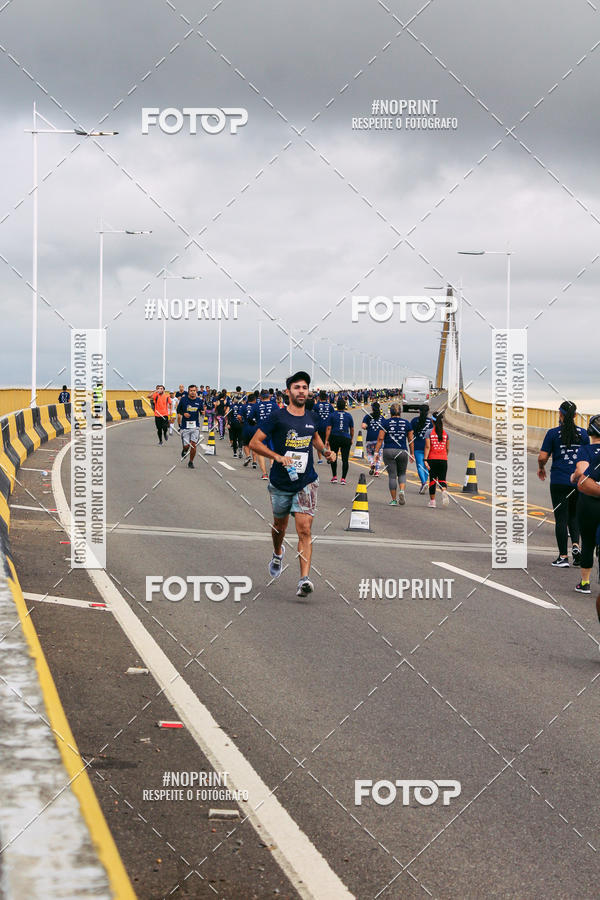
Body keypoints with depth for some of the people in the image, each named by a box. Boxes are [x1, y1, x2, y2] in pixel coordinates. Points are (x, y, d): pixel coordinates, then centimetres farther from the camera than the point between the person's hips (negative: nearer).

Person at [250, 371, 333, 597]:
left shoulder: (311, 418, 5)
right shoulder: (277, 417, -10)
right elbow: (254, 443, -10)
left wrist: (324, 450, 10)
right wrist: (277, 456, -22)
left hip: (306, 483, 1)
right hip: (280, 483, -1)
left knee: (304, 530, -13)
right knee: (279, 525, 19)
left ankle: (304, 579, -20)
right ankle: (278, 553, 53)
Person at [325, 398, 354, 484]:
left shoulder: (332, 415, 1)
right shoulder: (349, 416, 6)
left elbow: (328, 428, -3)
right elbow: (352, 429, 13)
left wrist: (326, 440, -2)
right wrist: (351, 439, 27)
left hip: (334, 438, 0)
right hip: (346, 438, 0)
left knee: (333, 457, 16)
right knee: (345, 459, 1)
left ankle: (334, 477, 14)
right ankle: (343, 478, -4)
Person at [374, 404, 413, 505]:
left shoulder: (385, 422, -1)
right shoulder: (406, 423, 5)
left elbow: (380, 439, -5)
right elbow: (410, 440, 8)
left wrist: (376, 452, -2)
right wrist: (412, 453, 17)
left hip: (388, 451, -1)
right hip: (403, 451, 1)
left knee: (392, 475, 3)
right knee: (402, 474, 18)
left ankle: (393, 500, 4)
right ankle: (402, 491, -9)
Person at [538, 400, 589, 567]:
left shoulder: (553, 433, -6)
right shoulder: (582, 433, 2)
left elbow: (542, 457, -7)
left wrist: (541, 468, 14)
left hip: (559, 481, -3)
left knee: (561, 518, 2)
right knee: (574, 514, 19)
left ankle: (563, 557, 2)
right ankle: (575, 545, -2)